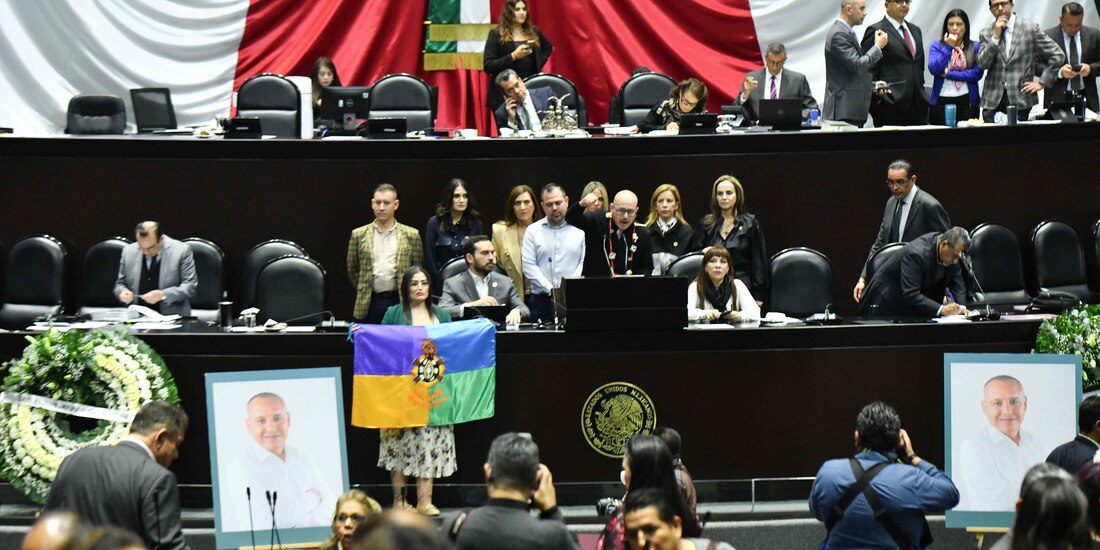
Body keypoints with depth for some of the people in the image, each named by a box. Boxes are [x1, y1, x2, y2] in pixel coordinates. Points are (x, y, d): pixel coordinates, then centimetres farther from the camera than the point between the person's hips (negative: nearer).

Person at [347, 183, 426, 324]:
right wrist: (364, 291, 11)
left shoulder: (411, 235, 4)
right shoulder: (359, 235, 7)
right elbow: (352, 270, 13)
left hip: (400, 303, -1)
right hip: (369, 304, 1)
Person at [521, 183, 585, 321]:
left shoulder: (579, 230, 6)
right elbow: (529, 266, 0)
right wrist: (551, 290, -8)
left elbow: (584, 264, 0)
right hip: (542, 301, 1)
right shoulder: (533, 231, 8)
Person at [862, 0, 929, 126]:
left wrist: (922, 93, 18)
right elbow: (868, 70, -6)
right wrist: (878, 97, -13)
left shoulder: (915, 30, 20)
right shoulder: (876, 31, -3)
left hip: (917, 105, 7)